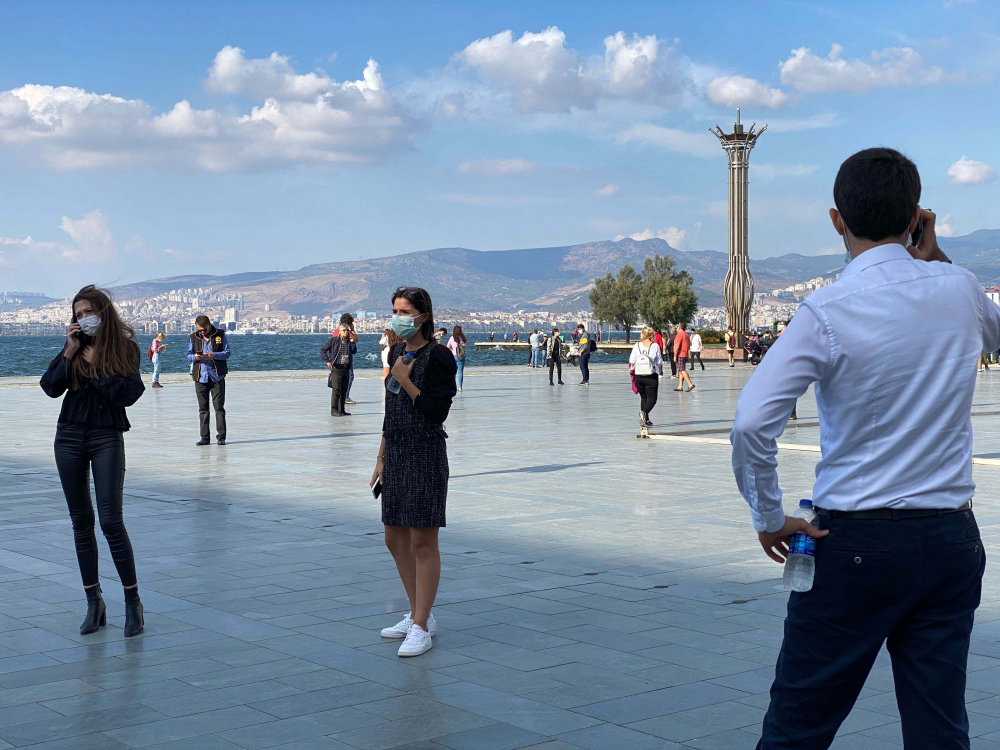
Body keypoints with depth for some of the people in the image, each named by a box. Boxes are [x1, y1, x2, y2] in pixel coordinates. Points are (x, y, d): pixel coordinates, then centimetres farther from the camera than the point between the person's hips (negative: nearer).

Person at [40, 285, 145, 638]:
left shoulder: (125, 347, -1)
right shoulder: (76, 347, 9)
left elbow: (128, 394, -13)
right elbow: (50, 388, -2)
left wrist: (95, 365, -11)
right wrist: (68, 353, -11)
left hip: (107, 438, -4)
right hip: (70, 437, 4)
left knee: (111, 520, -9)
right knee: (81, 522, 6)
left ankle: (133, 602, 2)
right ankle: (94, 602, 14)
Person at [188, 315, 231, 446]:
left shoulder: (220, 335, 2)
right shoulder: (194, 337, 9)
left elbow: (227, 353, -2)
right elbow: (188, 356, 10)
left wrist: (214, 355, -19)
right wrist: (195, 357, -14)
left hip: (217, 377, -3)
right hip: (200, 377, 3)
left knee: (219, 407, -3)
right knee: (203, 409, 5)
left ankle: (221, 437, 0)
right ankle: (205, 437, 9)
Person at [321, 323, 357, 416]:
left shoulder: (349, 341, 9)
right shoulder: (333, 340, -4)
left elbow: (354, 352, 2)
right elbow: (322, 350, -2)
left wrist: (352, 342, -8)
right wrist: (328, 361, -11)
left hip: (346, 368, 5)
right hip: (336, 368, -5)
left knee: (344, 390, 9)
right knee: (336, 390, -7)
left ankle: (341, 410, 16)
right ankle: (334, 410, -2)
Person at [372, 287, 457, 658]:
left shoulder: (438, 357, -11)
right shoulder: (396, 353, 13)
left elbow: (437, 412, -15)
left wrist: (407, 381, -18)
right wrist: (381, 459, 18)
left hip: (426, 456, -8)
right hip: (397, 455, 8)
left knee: (422, 542, -3)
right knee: (395, 540, 13)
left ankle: (421, 628, 4)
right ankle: (419, 616, 26)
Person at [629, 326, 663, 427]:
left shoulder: (637, 346, -1)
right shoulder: (655, 346, -7)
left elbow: (631, 362, 1)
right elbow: (659, 362, 0)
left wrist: (632, 371, 19)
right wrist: (660, 371, 19)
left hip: (638, 376, 3)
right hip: (651, 376, -3)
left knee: (643, 397, 18)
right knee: (652, 398, 2)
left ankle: (645, 420, 16)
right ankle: (644, 412, -26)